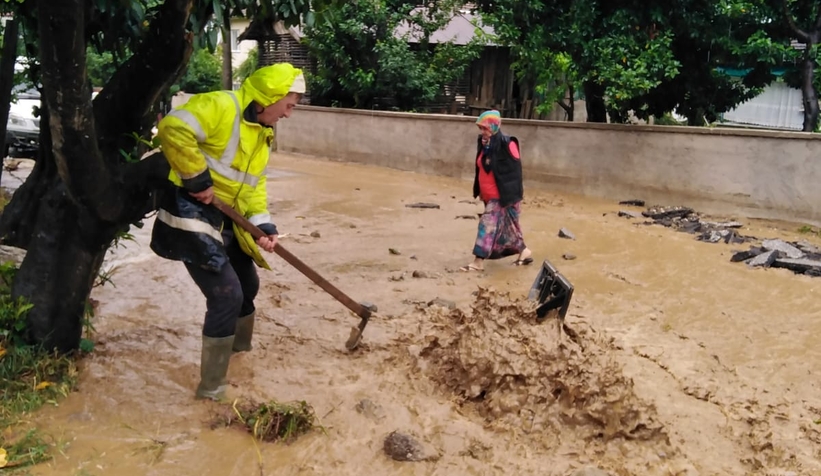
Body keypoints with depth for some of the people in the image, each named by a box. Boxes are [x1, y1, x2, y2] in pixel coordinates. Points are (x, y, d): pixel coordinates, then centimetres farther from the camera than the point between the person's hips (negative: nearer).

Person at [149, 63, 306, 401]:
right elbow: (173, 128, -33)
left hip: (225, 219, 10)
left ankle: (240, 348, 47)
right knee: (227, 295, -12)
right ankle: (212, 387, 2)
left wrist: (263, 224, -3)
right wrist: (197, 178, -25)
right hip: (192, 213, -10)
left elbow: (254, 184, 12)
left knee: (247, 285, 21)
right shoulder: (220, 107, -19)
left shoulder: (263, 133, 11)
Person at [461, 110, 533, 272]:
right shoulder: (484, 144, 5)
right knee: (506, 227, 18)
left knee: (489, 226, -9)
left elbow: (515, 171, -14)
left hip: (502, 196, -8)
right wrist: (479, 191, 17)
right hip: (489, 197, 8)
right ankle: (524, 252, 34)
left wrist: (511, 197, -15)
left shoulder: (506, 144, -17)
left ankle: (478, 262, -4)